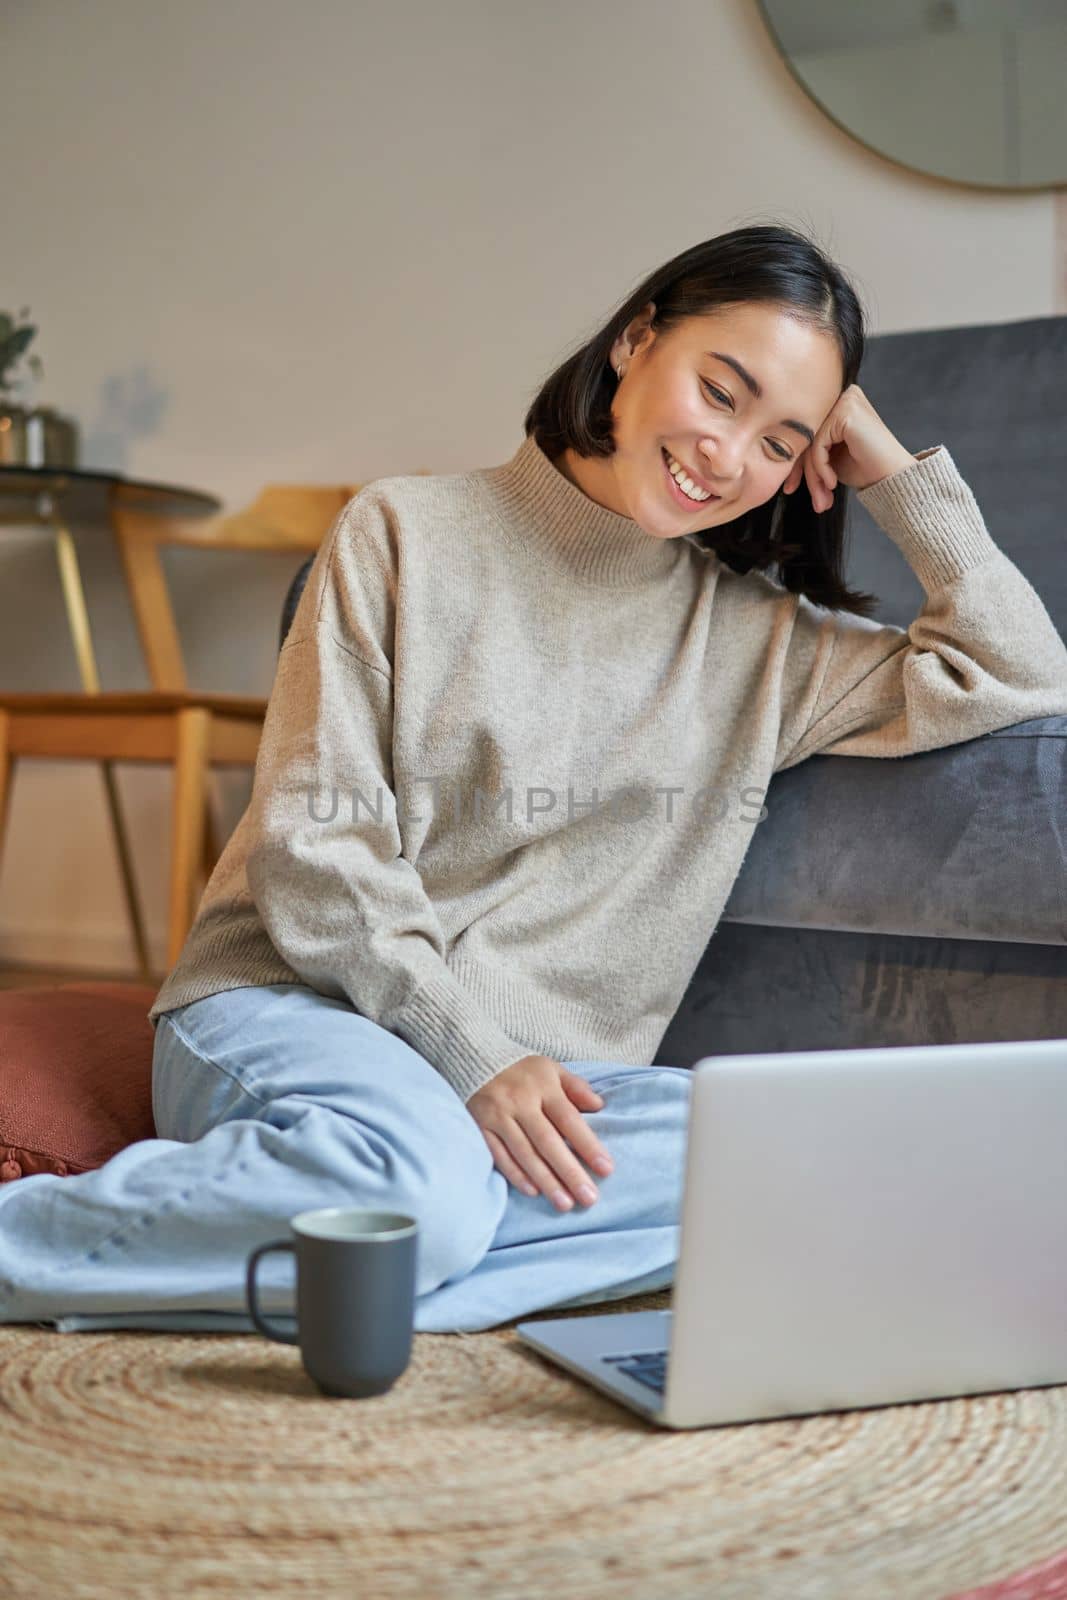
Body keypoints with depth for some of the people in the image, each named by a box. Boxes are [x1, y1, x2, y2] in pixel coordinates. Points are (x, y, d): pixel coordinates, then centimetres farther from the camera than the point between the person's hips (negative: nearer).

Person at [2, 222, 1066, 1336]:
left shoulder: (762, 639, 13)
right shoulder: (408, 534, 2)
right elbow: (313, 845, -5)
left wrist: (896, 472, 5)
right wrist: (470, 1057, -15)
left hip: (536, 1084, 4)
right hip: (290, 1012, -3)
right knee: (424, 1186, -38)